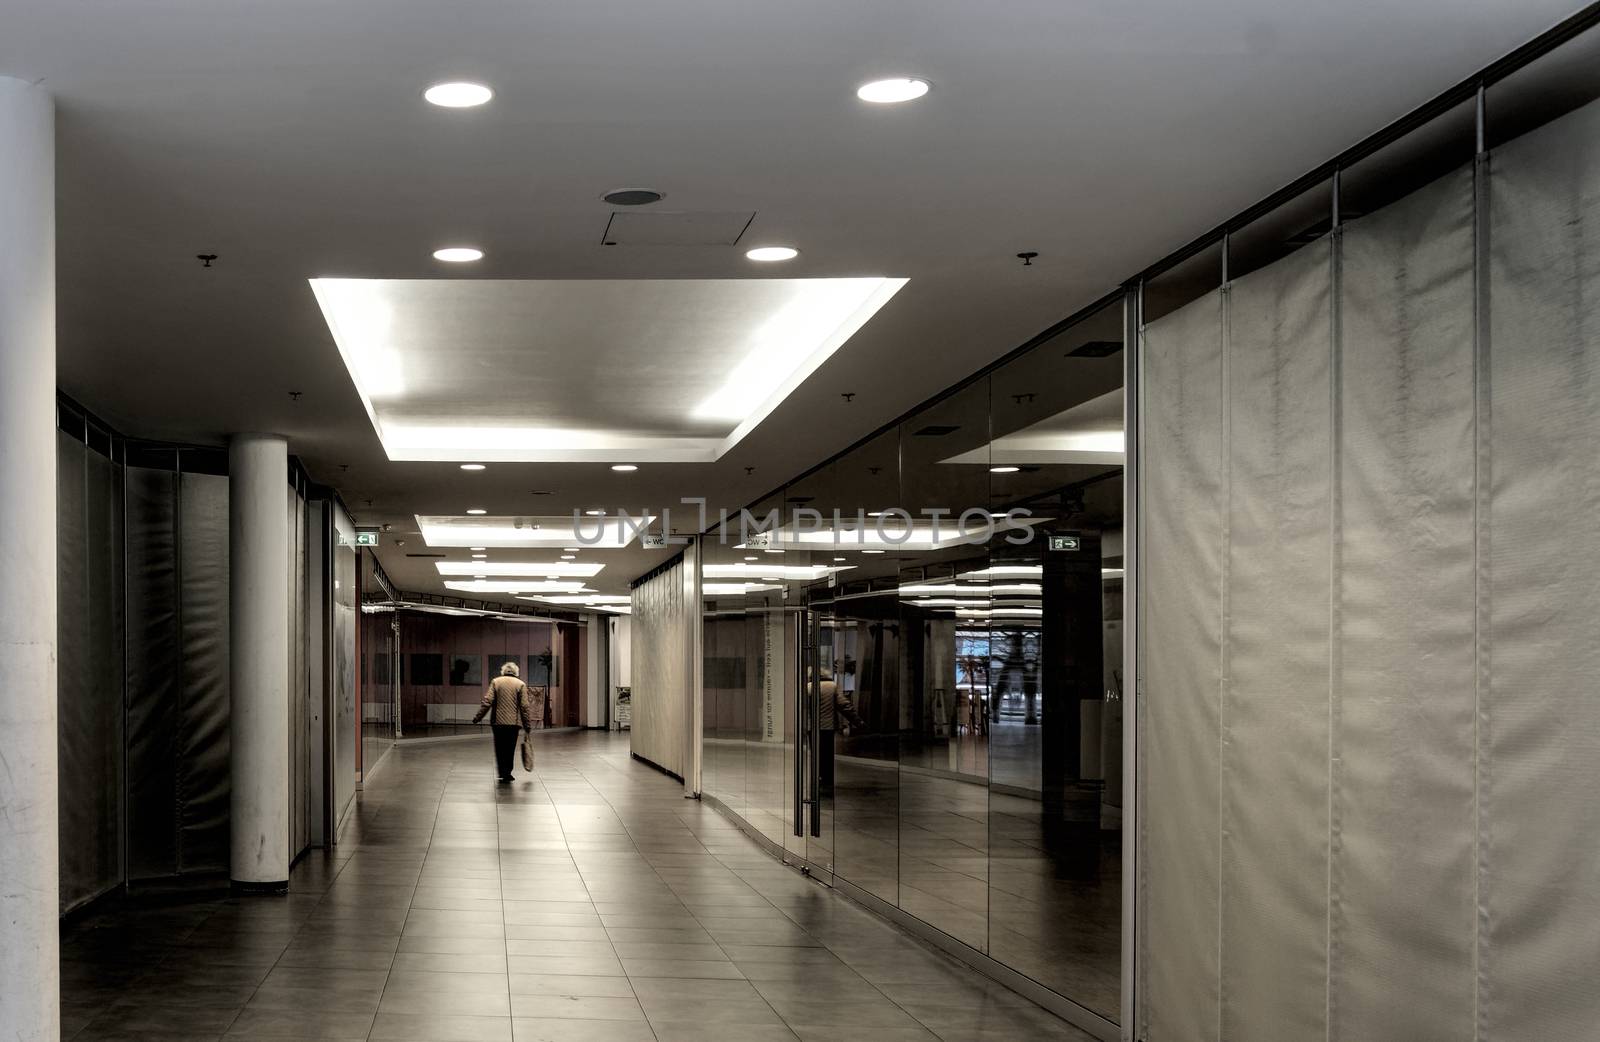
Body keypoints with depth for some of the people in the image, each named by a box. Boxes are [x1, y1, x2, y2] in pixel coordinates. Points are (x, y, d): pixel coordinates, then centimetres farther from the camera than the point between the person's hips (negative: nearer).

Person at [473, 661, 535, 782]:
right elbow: (525, 706, -2)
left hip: (498, 722, 0)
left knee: (499, 748, 10)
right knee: (510, 749, 8)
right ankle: (507, 773, 9)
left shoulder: (495, 682, 2)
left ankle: (502, 772, 4)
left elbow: (487, 701, -5)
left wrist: (478, 717, 1)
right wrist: (528, 725, 2)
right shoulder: (520, 684, 1)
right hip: (514, 722, 0)